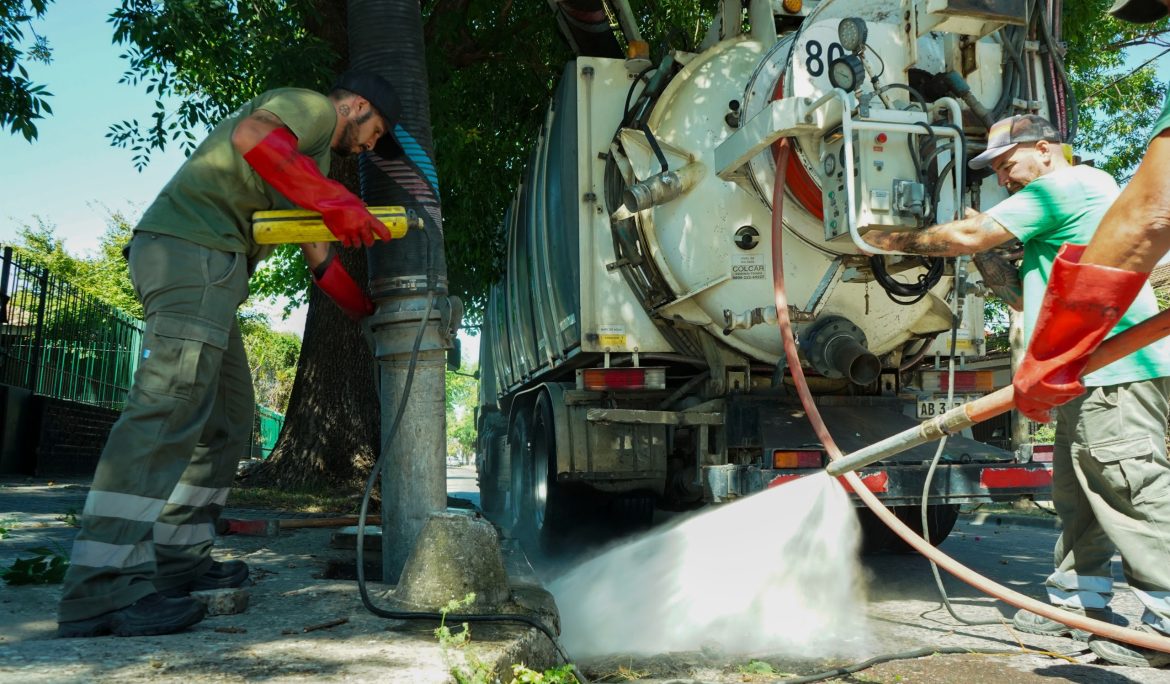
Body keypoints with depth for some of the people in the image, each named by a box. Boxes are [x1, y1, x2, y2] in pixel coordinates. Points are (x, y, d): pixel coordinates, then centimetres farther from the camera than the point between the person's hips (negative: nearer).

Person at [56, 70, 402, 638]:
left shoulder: (312, 151, 33)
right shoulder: (312, 105, 4)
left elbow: (319, 256, 34)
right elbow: (252, 136, -20)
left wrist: (371, 314, 33)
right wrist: (335, 202, -21)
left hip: (208, 270, 11)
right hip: (192, 248, -11)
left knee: (227, 419, 10)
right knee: (170, 406, -22)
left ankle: (180, 557, 11)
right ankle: (101, 589, -26)